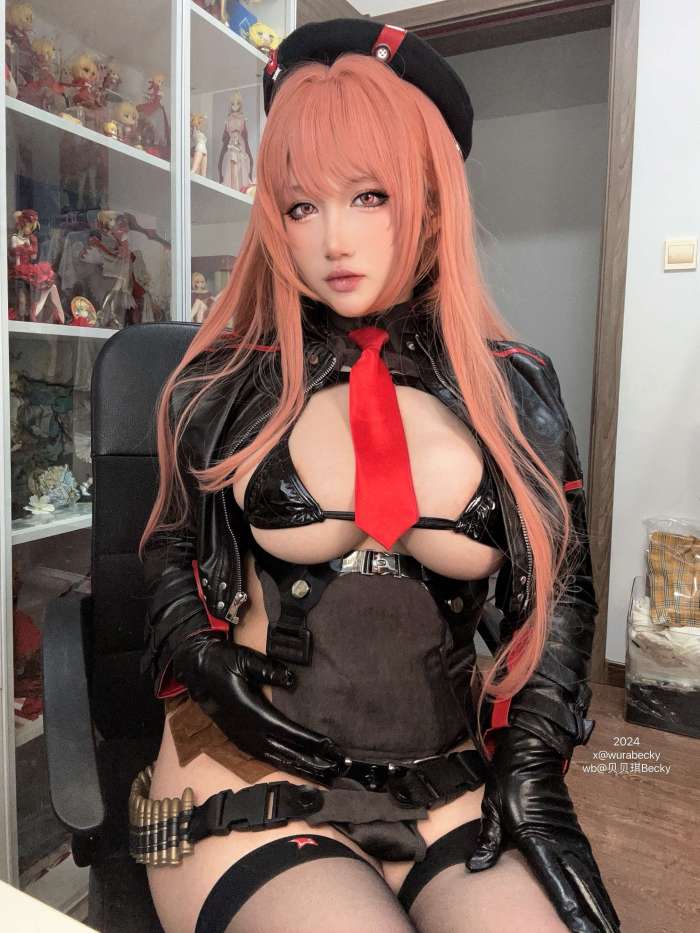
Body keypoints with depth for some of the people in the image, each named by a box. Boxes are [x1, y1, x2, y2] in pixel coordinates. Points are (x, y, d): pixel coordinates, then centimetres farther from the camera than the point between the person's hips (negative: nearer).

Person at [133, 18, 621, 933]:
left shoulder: (516, 392, -1)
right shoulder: (225, 385, -3)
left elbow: (560, 586, 6)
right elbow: (169, 549, 10)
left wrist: (535, 758, -2)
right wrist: (204, 660, -8)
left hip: (452, 785, 2)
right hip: (250, 781, -1)